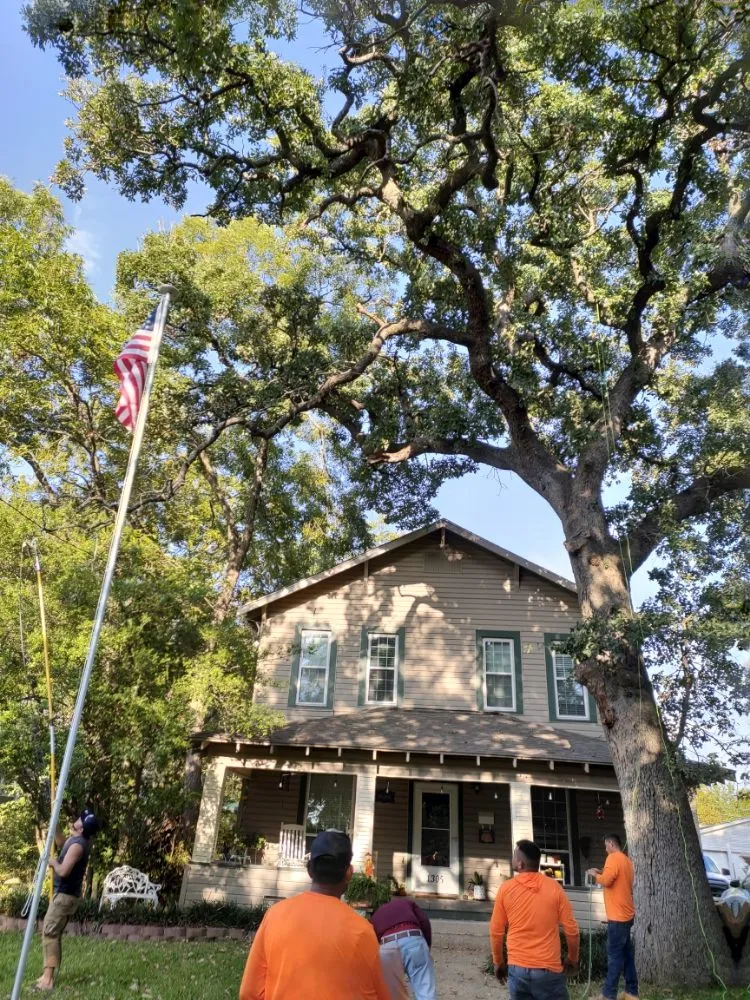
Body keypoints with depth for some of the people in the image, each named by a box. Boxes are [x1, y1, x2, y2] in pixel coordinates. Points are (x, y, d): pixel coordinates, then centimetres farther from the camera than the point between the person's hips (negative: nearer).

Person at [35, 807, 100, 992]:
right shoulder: (78, 840, 7)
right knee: (54, 933, 14)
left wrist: (54, 862, -8)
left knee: (49, 933, -10)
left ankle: (48, 978, -11)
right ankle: (49, 974, 20)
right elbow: (61, 843, 27)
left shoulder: (77, 845, -23)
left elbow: (63, 871, -28)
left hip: (65, 895, -10)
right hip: (66, 894, 10)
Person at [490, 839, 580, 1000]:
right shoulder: (554, 887, -9)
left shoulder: (506, 889, -6)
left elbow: (496, 932, 1)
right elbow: (571, 930, -3)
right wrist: (572, 959, 15)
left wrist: (498, 962, 15)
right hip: (548, 969, -1)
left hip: (517, 968, 1)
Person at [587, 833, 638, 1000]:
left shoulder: (614, 857, -15)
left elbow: (606, 881, -23)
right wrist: (602, 873, 15)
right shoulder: (626, 859, 14)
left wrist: (595, 874, -6)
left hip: (618, 915, -9)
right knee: (626, 953, 13)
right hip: (626, 913, 9)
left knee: (614, 955, -5)